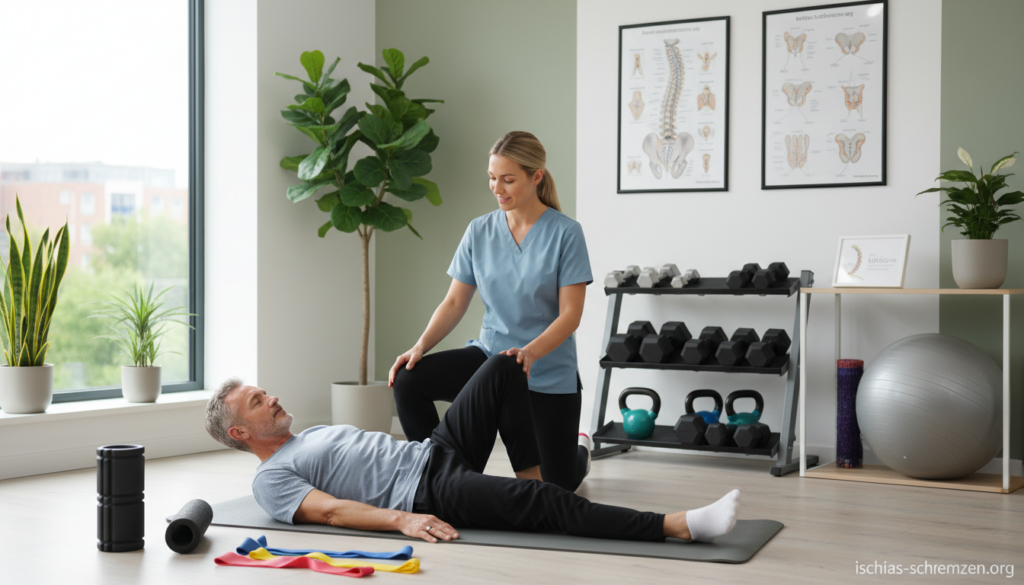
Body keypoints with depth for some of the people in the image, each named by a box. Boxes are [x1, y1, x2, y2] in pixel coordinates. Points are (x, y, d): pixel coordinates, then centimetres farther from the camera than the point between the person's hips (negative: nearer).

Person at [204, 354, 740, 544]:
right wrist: (400, 519, -33)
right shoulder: (271, 478, 1)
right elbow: (328, 510, -16)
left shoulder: (314, 434, 29)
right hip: (428, 491, -9)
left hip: (434, 451, 9)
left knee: (506, 365, -6)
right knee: (545, 502, -28)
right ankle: (680, 526, -34)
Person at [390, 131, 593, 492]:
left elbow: (570, 313, -15)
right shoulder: (479, 232, 0)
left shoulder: (565, 233, -11)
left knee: (553, 488, 3)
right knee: (408, 380, -24)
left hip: (548, 372, -3)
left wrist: (529, 353, -33)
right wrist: (420, 347, -17)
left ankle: (578, 449, 40)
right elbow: (455, 302, 0)